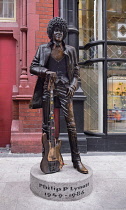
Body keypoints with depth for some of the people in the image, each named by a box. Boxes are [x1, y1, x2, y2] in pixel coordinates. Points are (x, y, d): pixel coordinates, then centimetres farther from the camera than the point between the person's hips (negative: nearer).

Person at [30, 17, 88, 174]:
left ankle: (76, 160, 4)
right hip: (48, 88, 0)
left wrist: (73, 85, -2)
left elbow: (76, 71, 15)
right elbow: (33, 67, 7)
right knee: (47, 124, 2)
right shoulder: (43, 49, 12)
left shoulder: (70, 50, 15)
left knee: (71, 124, -5)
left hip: (65, 88, 0)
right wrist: (46, 71, -12)